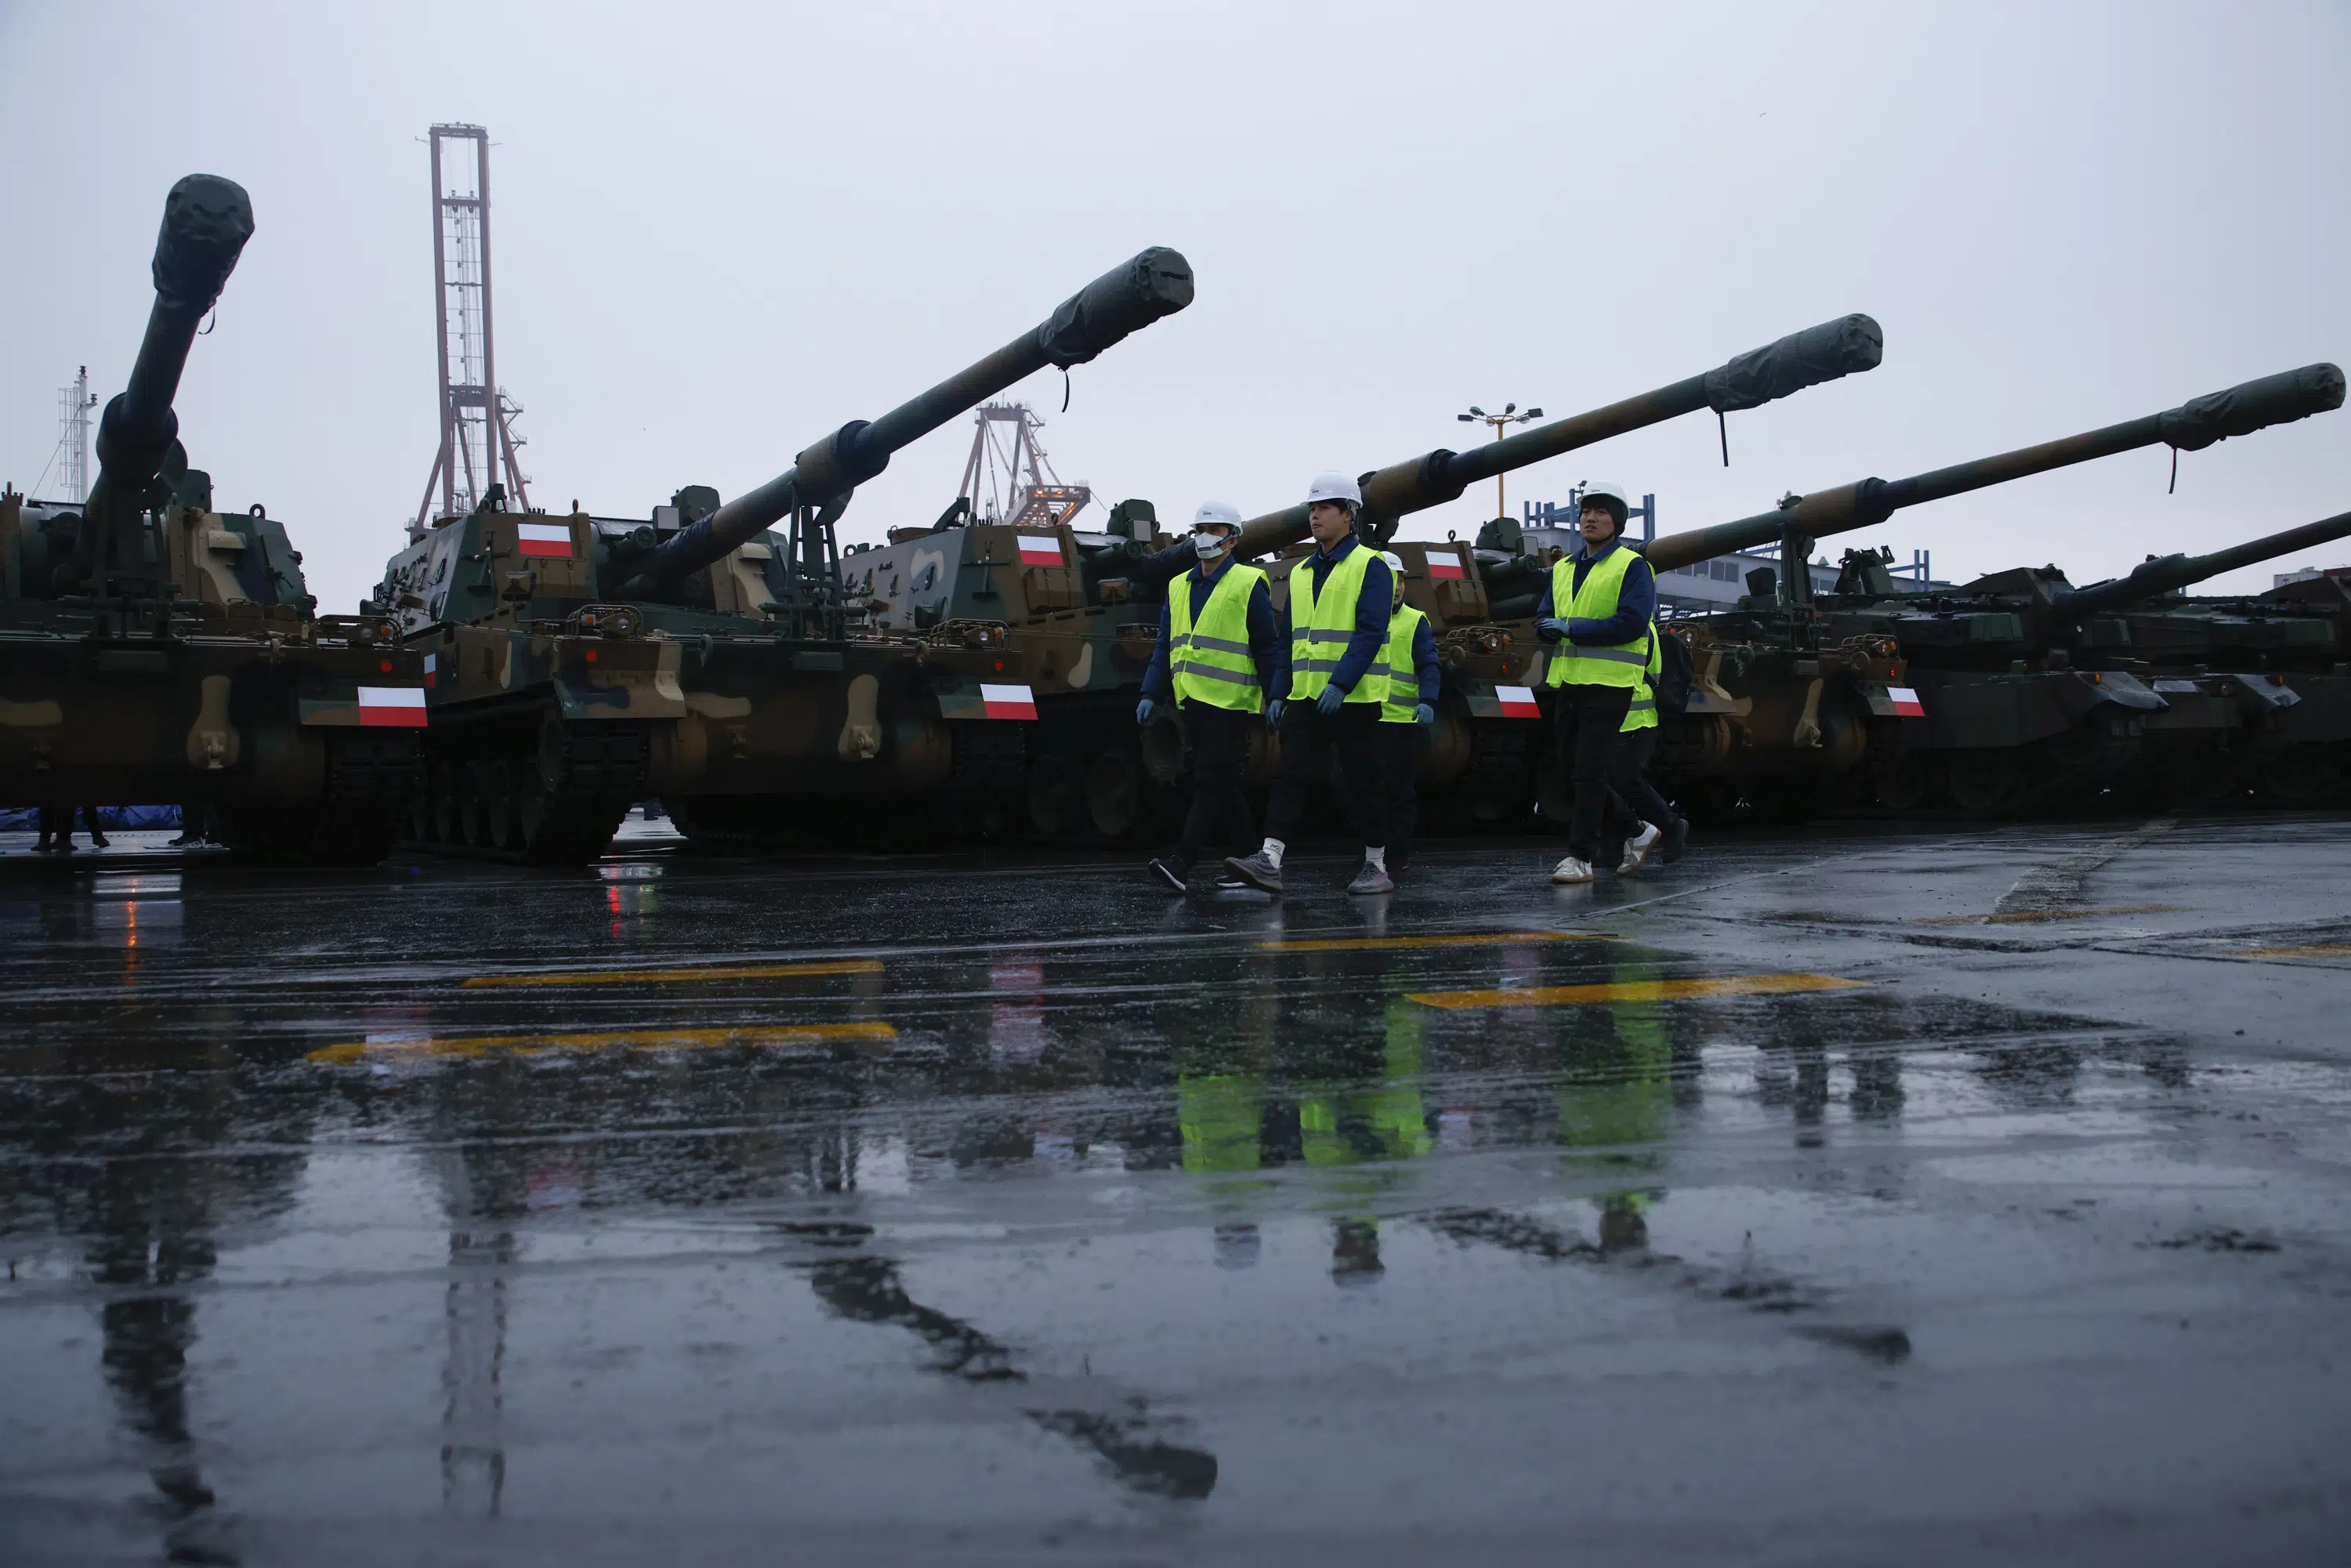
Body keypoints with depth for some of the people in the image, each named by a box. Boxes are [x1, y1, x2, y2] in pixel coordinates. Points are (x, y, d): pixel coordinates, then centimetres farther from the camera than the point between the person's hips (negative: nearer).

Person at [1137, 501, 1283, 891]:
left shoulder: (1248, 585, -2)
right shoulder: (1178, 588, 16)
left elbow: (1268, 647, -4)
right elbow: (1165, 649, 18)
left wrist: (1274, 697, -10)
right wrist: (1151, 694, 9)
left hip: (1229, 699, -7)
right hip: (1192, 699, 7)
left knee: (1211, 781, -11)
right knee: (1223, 784, 10)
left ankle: (1180, 861, -19)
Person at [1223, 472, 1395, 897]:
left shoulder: (1369, 566, -5)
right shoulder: (1301, 572, 16)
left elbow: (1370, 632, -15)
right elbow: (1287, 638, 19)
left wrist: (1340, 684, -23)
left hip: (1353, 698, -6)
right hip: (1304, 697, 6)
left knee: (1362, 783, 2)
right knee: (1292, 776, -4)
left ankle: (1377, 866, 12)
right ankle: (1269, 861, -10)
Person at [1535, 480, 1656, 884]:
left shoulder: (1632, 567, -5)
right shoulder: (1563, 568, 17)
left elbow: (1632, 623, -17)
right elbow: (1543, 620, 16)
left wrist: (1572, 628, -17)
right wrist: (1550, 628, -9)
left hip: (1608, 684, -8)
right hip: (1566, 683, 8)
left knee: (1587, 774, -7)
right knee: (1566, 770, 10)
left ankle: (1582, 858, 2)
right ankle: (1635, 831, 25)